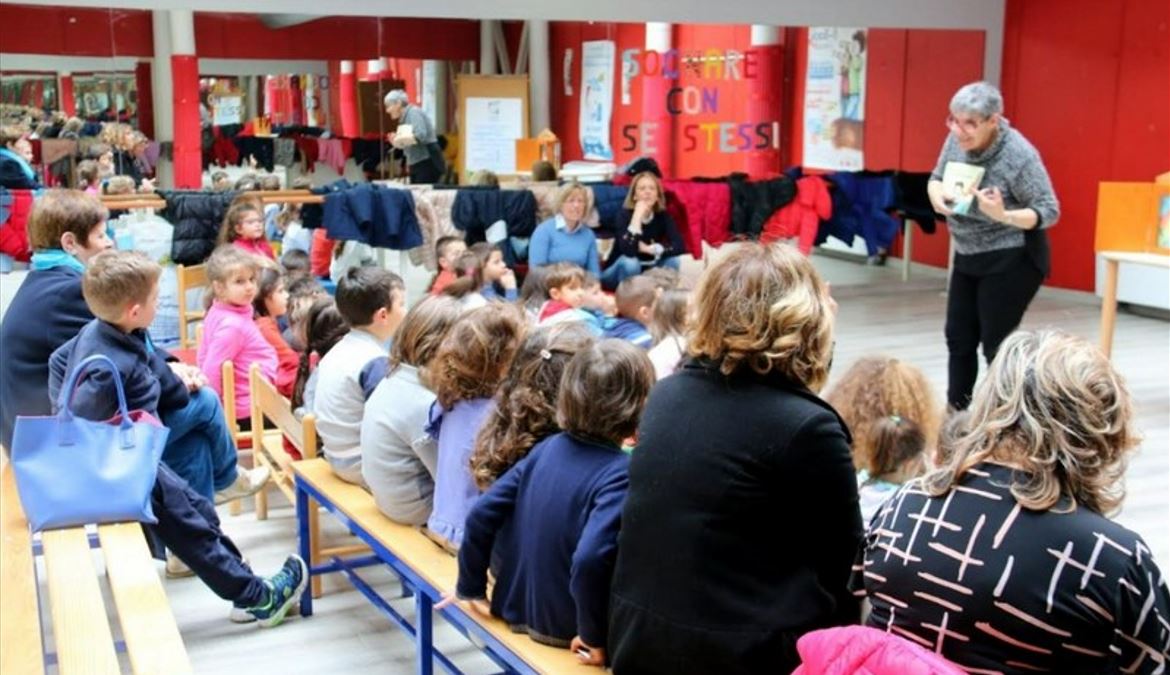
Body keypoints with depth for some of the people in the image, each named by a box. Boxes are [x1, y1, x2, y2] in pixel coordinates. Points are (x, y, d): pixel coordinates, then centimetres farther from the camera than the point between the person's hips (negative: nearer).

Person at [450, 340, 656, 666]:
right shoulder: (620, 473, -20)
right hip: (563, 631, -7)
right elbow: (590, 559, -33)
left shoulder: (546, 448, 0)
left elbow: (481, 516, 1)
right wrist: (594, 634, -19)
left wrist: (471, 587, 13)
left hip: (518, 610, 7)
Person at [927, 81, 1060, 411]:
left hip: (1011, 261, -7)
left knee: (996, 345, -4)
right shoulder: (957, 139, -7)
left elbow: (1049, 211, -20)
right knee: (958, 338, 12)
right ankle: (955, 413, 24)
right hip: (968, 256, 7)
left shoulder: (1019, 154, -24)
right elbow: (936, 178, 8)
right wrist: (937, 194, -16)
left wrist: (1004, 215, -37)